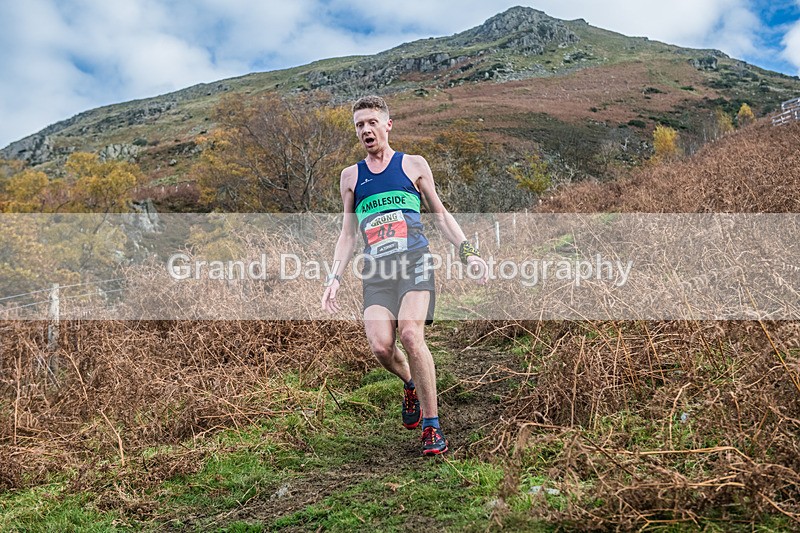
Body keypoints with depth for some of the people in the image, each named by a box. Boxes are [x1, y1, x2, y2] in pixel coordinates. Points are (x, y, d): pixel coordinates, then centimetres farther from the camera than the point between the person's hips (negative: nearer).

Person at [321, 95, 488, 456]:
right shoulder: (351, 176, 18)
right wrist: (335, 278, 8)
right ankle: (411, 384, 20)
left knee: (410, 335, -23)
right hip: (376, 270, 2)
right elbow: (347, 234, 19)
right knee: (380, 346, -16)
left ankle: (432, 425, -9)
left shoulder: (413, 165, 13)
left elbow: (440, 215, 17)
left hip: (414, 262, -2)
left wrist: (468, 253, 5)